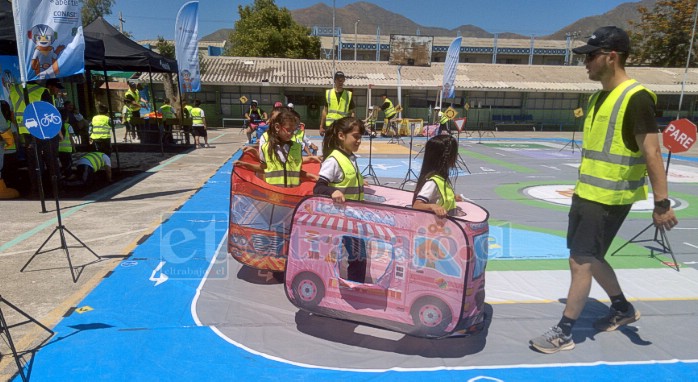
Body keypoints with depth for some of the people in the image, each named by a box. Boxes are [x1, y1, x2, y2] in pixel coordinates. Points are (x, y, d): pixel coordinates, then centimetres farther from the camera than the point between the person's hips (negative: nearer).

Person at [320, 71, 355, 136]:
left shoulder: (349, 94, 3)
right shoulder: (328, 93, 6)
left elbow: (351, 112, 3)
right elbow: (325, 111, 9)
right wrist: (321, 126, 6)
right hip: (329, 125, 1)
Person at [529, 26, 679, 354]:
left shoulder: (635, 98, -15)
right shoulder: (598, 97, 12)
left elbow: (651, 152, -19)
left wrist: (661, 202, -21)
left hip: (610, 198, -9)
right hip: (586, 192, 9)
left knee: (581, 261, -4)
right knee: (589, 257, 19)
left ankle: (563, 333, 9)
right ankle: (623, 308, 42)